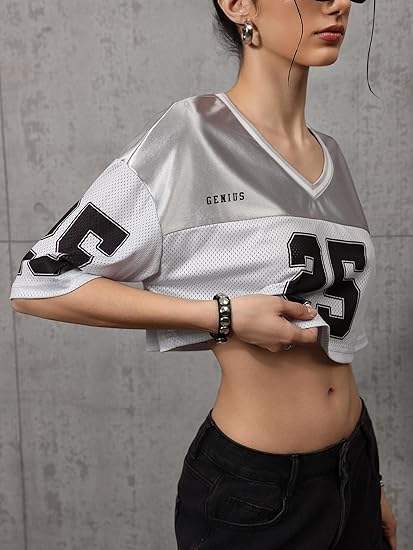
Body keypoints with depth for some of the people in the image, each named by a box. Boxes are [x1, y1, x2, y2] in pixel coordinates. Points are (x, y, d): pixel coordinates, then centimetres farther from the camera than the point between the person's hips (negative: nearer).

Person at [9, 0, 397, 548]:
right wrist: (224, 314, -22)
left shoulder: (331, 154, 4)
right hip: (251, 485, -6)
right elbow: (39, 283, -14)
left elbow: (337, 329, 10)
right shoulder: (188, 137, -16)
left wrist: (372, 486, 15)